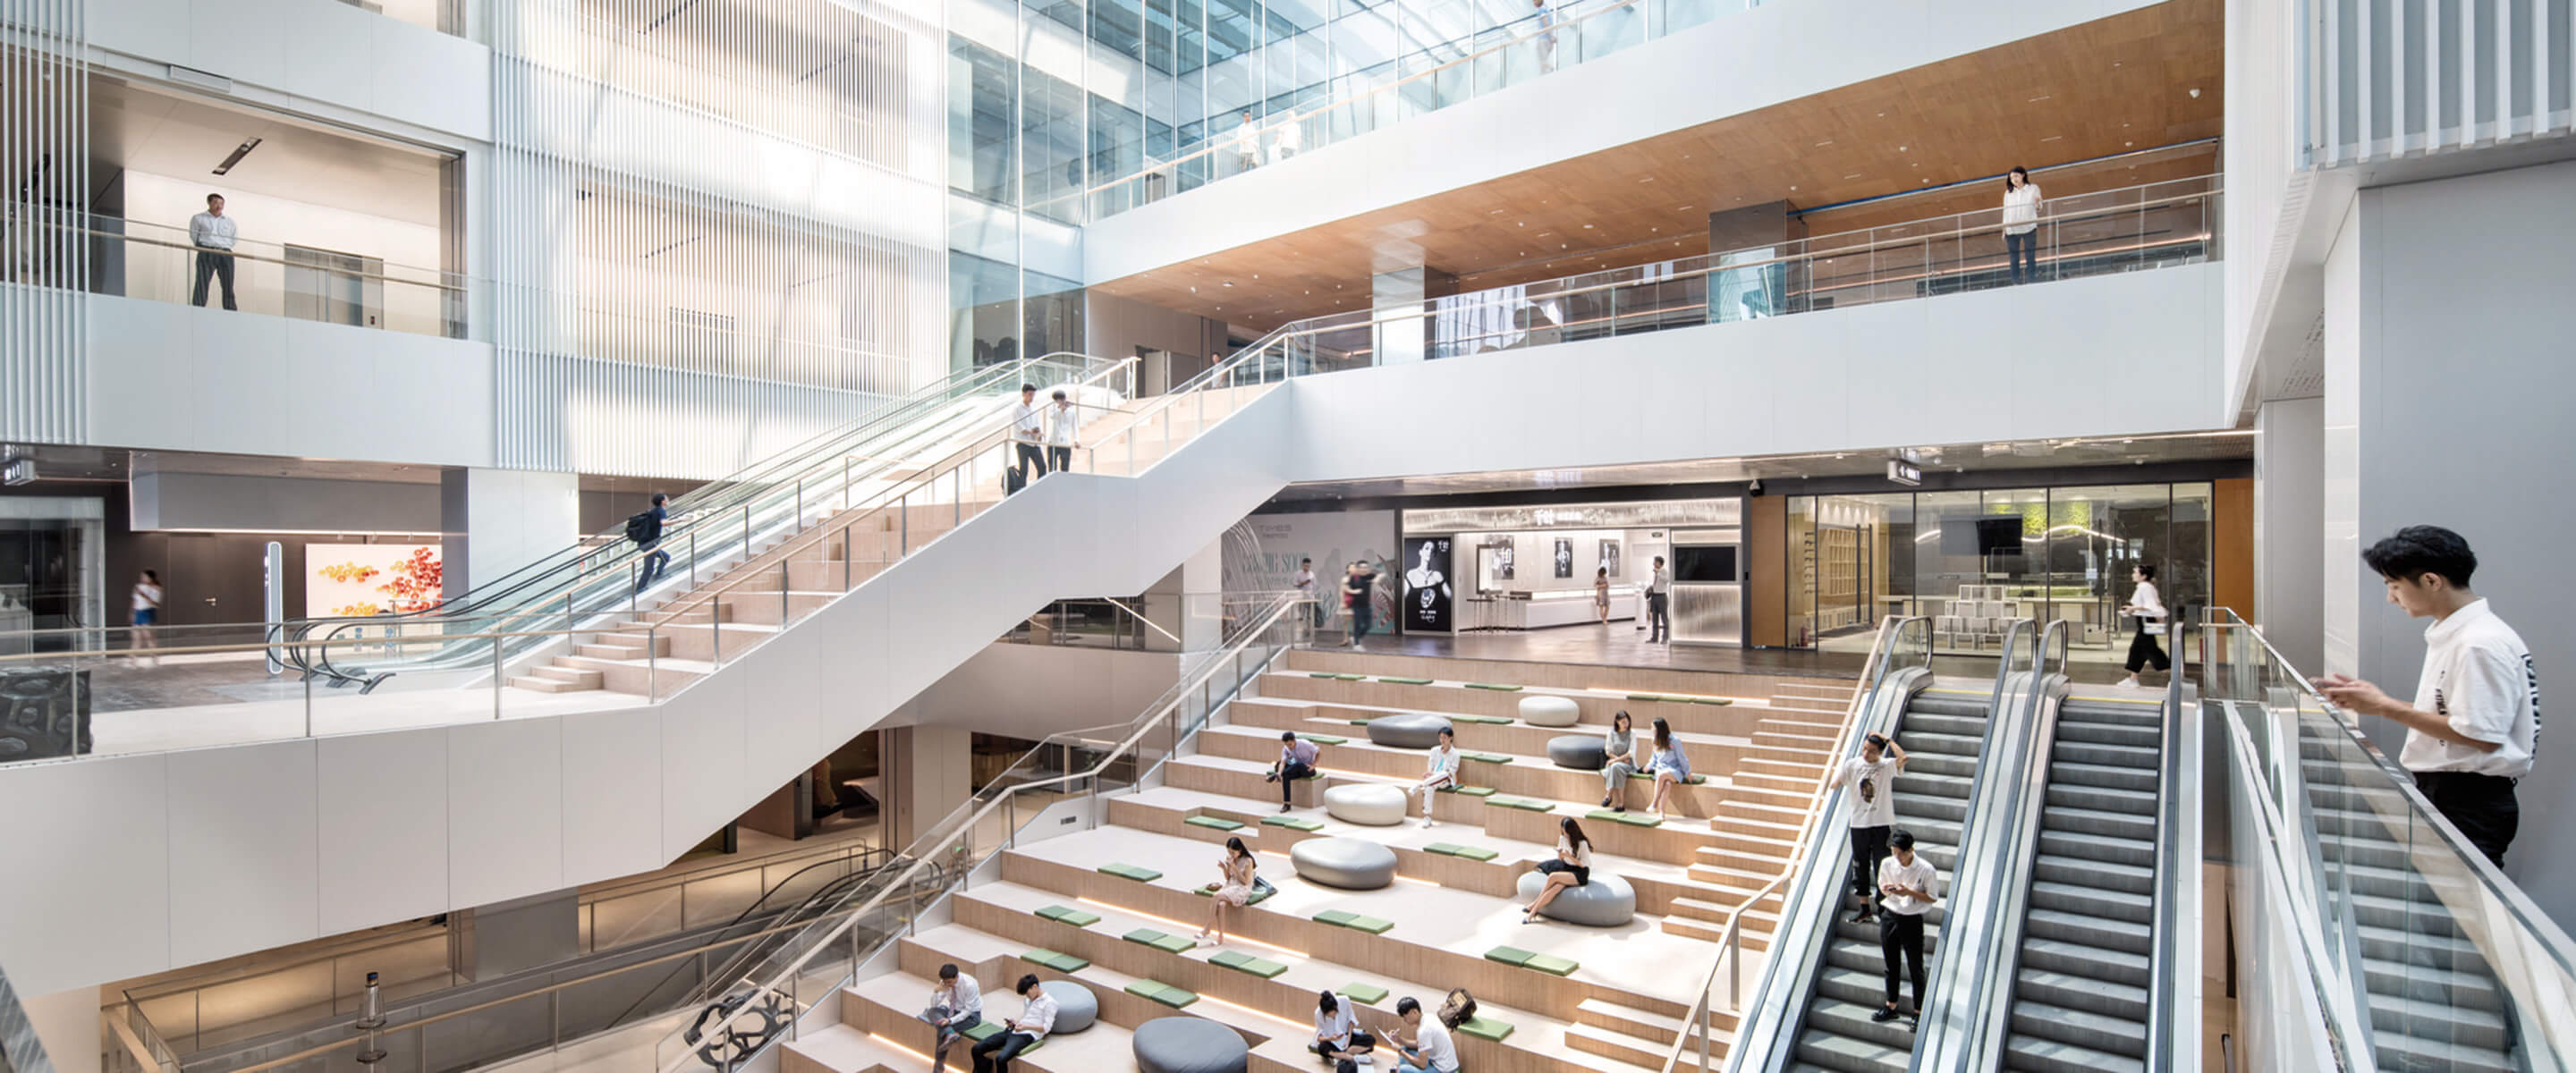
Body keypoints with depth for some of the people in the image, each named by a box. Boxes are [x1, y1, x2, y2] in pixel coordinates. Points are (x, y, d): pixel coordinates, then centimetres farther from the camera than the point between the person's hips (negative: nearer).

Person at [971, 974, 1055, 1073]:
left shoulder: (1049, 1002, -5)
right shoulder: (1028, 999, 21)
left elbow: (1047, 1027, -10)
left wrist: (1026, 1027, -21)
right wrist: (1015, 1021, 5)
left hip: (1027, 1035, -9)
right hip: (1011, 1031, 9)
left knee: (1000, 1059, -32)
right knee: (977, 1049, -7)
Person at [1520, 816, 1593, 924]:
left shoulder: (1582, 844, -15)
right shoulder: (1563, 838, 3)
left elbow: (1584, 865, -12)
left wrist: (1569, 856, -23)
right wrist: (1560, 854, -11)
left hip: (1580, 875, -5)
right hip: (1566, 869, 5)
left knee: (1553, 876, -31)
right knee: (1556, 887, -29)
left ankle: (1535, 902, -15)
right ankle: (1532, 913, -33)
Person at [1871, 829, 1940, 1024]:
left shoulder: (1925, 870, -13)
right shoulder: (1887, 864, -2)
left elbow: (1933, 898, -7)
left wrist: (1909, 892, -20)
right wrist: (1886, 889, -12)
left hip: (1912, 921, -4)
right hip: (1889, 917, 4)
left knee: (1916, 968, 6)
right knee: (1891, 965, 14)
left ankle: (1919, 1012, 20)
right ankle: (1891, 1007, 28)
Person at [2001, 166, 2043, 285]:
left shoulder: (2033, 188, 8)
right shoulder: (2008, 193, 15)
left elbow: (2038, 208, 6)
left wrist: (2037, 204, -18)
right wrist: (2004, 230, 7)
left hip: (2029, 227, -2)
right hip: (2011, 229, 2)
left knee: (2030, 256, -6)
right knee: (2013, 258, -1)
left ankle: (2031, 280, -7)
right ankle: (2016, 282, 0)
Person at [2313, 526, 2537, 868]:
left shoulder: (2481, 644, -18)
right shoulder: (2448, 635, 10)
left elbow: (2481, 736, -20)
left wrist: (2385, 708, -15)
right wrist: (2372, 698, 7)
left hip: (2471, 805, -9)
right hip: (2440, 790, 9)